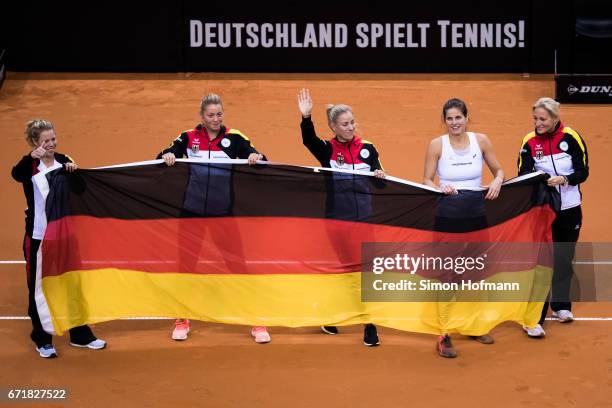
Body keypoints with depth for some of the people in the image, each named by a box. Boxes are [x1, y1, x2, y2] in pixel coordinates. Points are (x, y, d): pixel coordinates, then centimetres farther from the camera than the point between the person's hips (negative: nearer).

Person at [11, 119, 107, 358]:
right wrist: (32, 157, -49)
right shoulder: (30, 166, -7)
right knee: (39, 288, 4)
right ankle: (42, 341, 15)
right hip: (38, 236, -4)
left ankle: (80, 335, 25)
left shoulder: (62, 161, 4)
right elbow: (16, 174, -30)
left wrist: (73, 169, -28)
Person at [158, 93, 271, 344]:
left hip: (223, 211, -1)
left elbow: (256, 158, -3)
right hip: (192, 210, 1)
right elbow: (164, 156, 3)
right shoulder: (188, 137, 2)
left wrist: (256, 157, -26)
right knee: (187, 264, 9)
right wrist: (167, 156, -20)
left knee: (237, 264, 0)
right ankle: (182, 321, 23)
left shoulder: (233, 137, -1)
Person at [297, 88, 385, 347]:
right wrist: (306, 117, -39)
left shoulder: (367, 149, 3)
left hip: (365, 218, 1)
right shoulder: (326, 150, -1)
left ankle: (370, 328, 3)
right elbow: (308, 140, -22)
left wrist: (381, 177, -20)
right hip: (336, 219, -1)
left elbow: (378, 183, 4)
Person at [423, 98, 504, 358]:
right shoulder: (437, 144, -5)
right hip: (447, 217, -3)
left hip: (476, 216, 3)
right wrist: (441, 188, -22)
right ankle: (443, 336, 2)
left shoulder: (480, 140, 0)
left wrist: (497, 182, -12)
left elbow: (498, 170, 10)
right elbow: (426, 180, -1)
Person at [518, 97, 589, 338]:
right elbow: (523, 175, -10)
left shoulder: (571, 138, -8)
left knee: (564, 258, 14)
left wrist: (564, 179, -25)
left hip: (570, 209, 1)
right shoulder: (529, 142, -8)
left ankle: (560, 305, 35)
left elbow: (583, 172, -7)